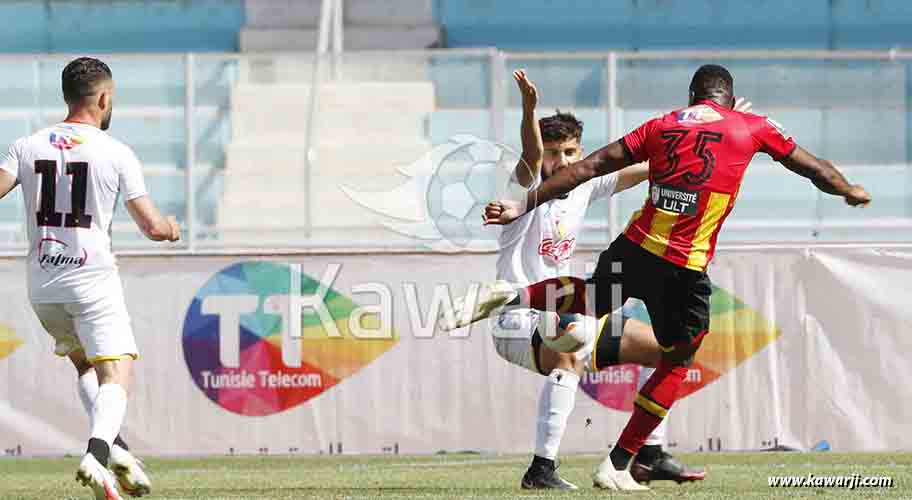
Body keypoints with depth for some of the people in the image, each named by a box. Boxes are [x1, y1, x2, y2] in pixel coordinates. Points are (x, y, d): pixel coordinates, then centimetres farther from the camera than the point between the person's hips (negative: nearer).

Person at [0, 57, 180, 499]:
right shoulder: (116, 153, -3)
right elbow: (152, 226, -4)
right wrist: (172, 229, 18)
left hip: (42, 285, 4)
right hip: (93, 280, -4)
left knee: (84, 365, 25)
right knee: (114, 377, -7)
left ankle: (114, 447, 7)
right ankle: (97, 454, -33)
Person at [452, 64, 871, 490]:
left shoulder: (661, 126, 13)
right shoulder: (754, 128, 7)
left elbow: (589, 167, 8)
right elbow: (815, 170, 20)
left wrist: (525, 205, 9)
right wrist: (851, 192, 41)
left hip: (634, 247, 4)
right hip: (684, 269, -4)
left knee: (592, 300, 34)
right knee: (676, 362, 15)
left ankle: (512, 296, 10)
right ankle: (617, 467, 13)